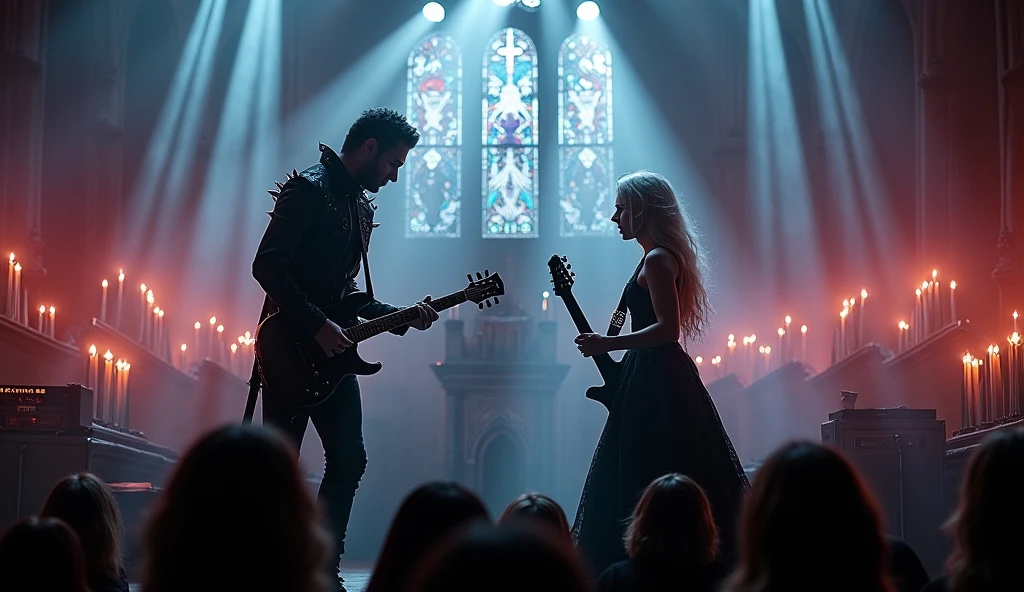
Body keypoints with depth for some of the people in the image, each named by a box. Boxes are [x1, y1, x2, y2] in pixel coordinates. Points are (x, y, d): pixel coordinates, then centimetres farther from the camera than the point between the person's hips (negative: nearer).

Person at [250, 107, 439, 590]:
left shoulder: (361, 207, 18)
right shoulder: (308, 190, -11)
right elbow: (267, 265, -19)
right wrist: (317, 326, -21)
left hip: (331, 351, 9)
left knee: (348, 460, 6)